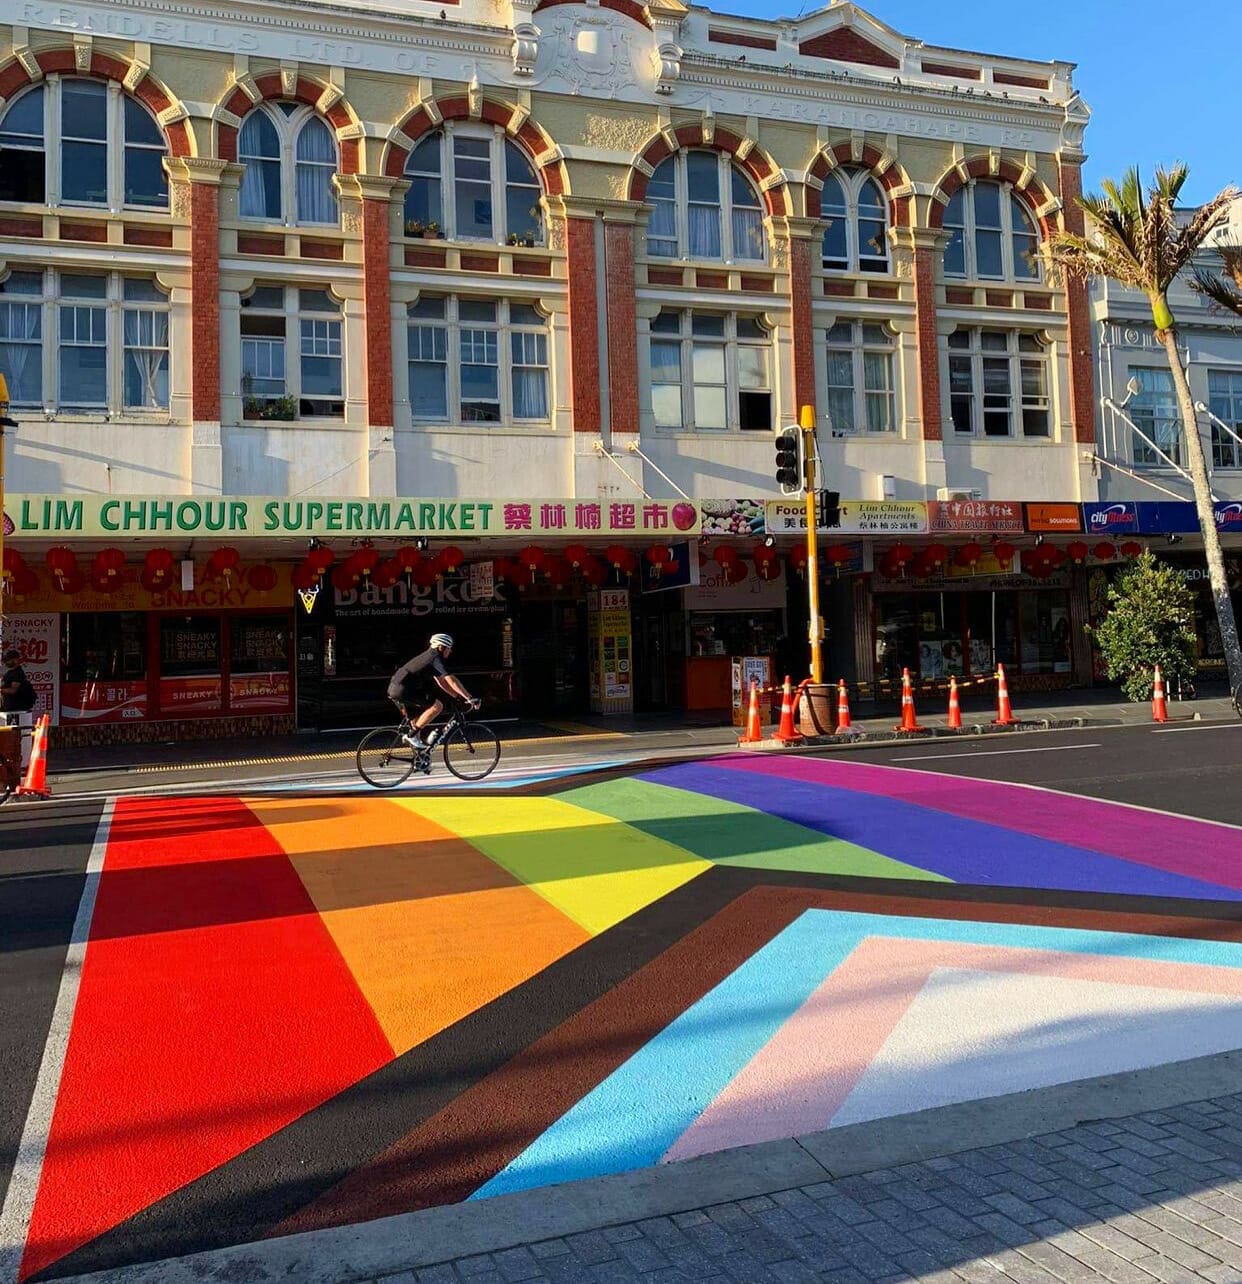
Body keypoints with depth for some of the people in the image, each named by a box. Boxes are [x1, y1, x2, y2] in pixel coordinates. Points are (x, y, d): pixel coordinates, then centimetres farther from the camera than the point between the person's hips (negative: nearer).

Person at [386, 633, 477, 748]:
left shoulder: (428, 656, 20)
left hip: (395, 689, 10)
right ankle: (412, 735, -8)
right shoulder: (434, 659, -9)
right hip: (403, 690, -10)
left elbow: (442, 682, 22)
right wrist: (469, 698, -17)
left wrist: (459, 697, 16)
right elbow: (451, 681, -16)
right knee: (437, 706, -12)